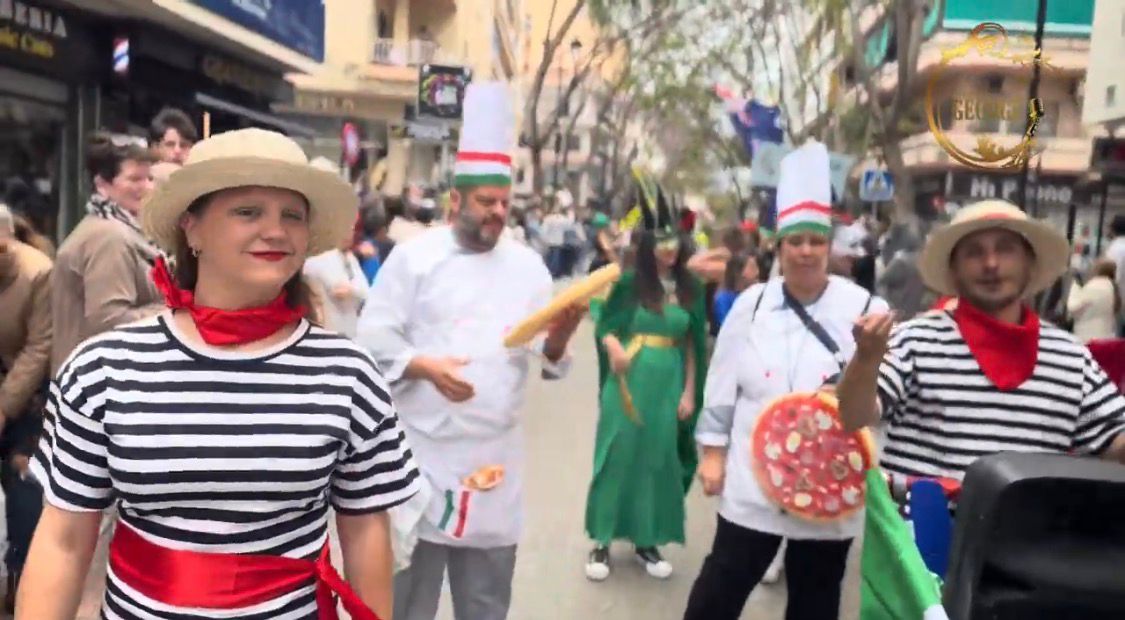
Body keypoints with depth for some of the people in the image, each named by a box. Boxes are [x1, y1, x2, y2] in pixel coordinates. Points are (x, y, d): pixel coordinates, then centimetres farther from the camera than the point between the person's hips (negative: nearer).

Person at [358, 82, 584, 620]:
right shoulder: (414, 255, -3)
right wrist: (424, 365, -23)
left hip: (496, 449, 3)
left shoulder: (527, 265, 6)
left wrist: (559, 337, -19)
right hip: (424, 444, -3)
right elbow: (374, 335, -6)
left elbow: (544, 356, 3)